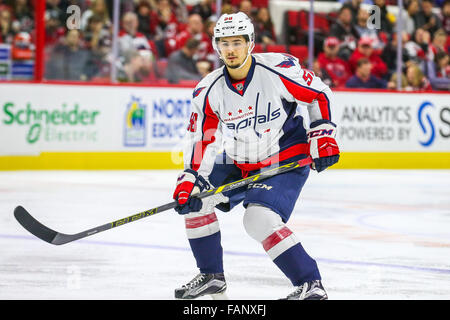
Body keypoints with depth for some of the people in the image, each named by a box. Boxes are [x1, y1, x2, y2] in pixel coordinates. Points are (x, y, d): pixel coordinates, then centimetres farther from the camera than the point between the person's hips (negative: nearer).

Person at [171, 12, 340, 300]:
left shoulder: (278, 69, -21)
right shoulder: (209, 90, -8)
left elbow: (320, 94, -6)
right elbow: (201, 138, -6)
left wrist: (323, 134, -11)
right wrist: (191, 178, -18)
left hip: (286, 161, -6)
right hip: (238, 163, 6)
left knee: (260, 219, -26)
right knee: (193, 197, 0)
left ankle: (311, 285, -20)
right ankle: (212, 276, 15)